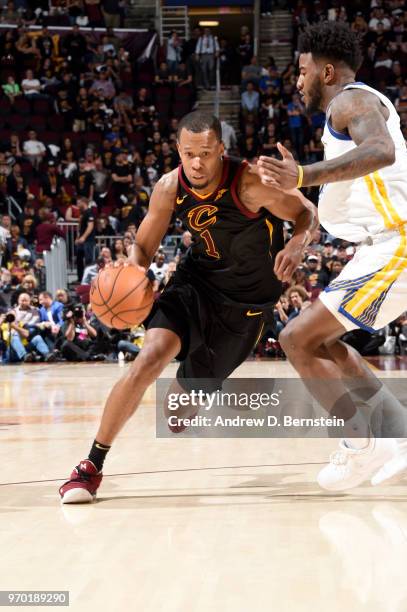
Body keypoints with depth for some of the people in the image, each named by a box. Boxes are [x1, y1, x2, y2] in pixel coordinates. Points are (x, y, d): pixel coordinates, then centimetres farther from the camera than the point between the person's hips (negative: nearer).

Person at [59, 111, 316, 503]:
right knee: (150, 358, -25)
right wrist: (132, 273, -24)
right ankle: (91, 467, -16)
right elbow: (143, 246, -1)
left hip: (246, 301, -2)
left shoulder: (250, 183, -25)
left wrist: (297, 245, -35)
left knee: (191, 392, 6)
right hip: (196, 283, 2)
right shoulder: (169, 188, -13)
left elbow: (306, 213, -12)